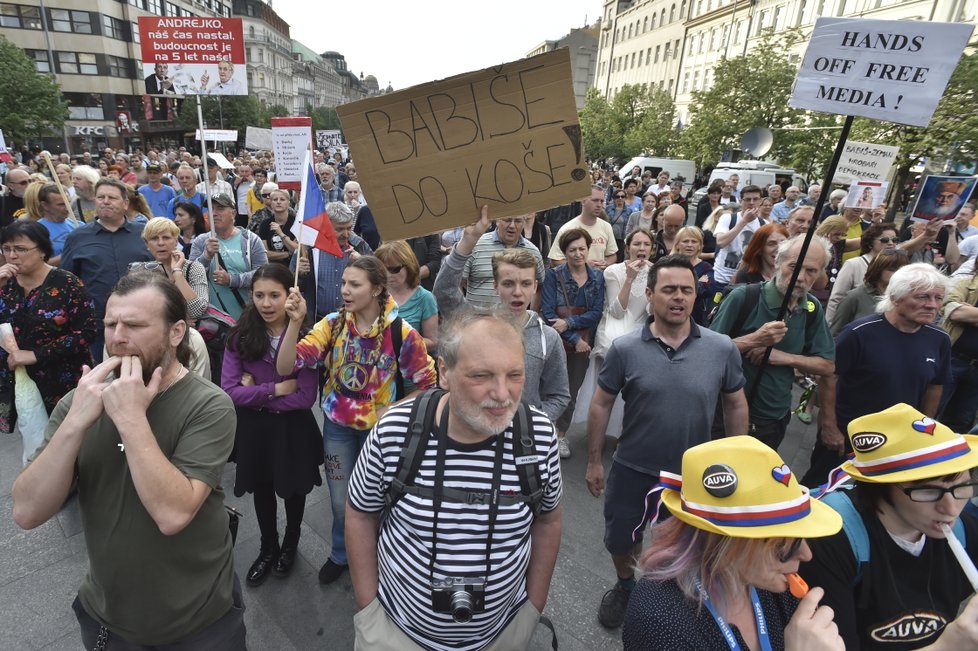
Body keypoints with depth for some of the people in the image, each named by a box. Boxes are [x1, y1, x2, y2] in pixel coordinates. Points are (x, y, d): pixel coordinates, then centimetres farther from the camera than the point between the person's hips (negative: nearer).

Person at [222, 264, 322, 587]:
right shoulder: (240, 336, -11)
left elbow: (306, 397, -20)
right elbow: (229, 391, -15)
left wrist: (256, 391, -16)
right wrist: (276, 389, -21)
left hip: (293, 429, -2)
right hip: (254, 429, 2)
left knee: (293, 489, 21)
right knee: (262, 491, 23)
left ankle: (290, 543, 51)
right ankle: (268, 548, 50)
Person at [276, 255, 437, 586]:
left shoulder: (401, 332, -19)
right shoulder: (333, 324, -11)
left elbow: (429, 384, -10)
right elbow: (285, 367, -18)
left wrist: (393, 411, -14)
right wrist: (295, 321, -30)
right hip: (337, 425, 3)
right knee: (341, 500, 18)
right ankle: (340, 554, 48)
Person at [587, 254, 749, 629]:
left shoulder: (722, 349, -11)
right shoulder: (624, 349, -15)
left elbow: (736, 405, 1)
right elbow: (601, 404, -6)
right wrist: (594, 461, -3)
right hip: (632, 470, 0)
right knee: (619, 541, 17)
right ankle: (625, 586, 51)